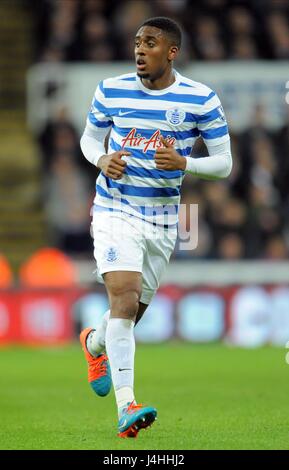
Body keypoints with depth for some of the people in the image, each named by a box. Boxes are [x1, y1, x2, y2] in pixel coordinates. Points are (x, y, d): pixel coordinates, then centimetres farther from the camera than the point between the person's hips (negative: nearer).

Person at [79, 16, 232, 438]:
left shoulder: (201, 100, -5)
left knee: (131, 314, 13)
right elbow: (89, 138, 13)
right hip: (115, 213, -2)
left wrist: (183, 163, -22)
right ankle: (127, 406, -24)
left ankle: (94, 344, 49)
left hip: (162, 220, 2)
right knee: (124, 299, -21)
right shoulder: (111, 90, -2)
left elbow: (224, 163, -3)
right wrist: (102, 159, -10)